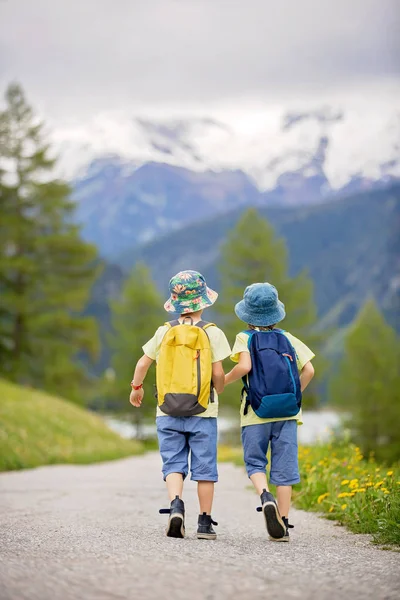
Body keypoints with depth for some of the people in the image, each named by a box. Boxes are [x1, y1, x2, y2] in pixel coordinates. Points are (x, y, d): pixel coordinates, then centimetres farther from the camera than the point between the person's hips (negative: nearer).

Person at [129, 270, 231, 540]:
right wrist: (217, 392, 13)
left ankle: (176, 503, -19)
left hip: (168, 413, 2)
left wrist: (136, 388, 27)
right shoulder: (212, 333, -5)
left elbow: (143, 363, 9)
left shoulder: (165, 332, 3)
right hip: (202, 412, -2)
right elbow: (218, 373, -8)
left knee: (174, 464, 6)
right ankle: (205, 522, 9)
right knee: (204, 467, 6)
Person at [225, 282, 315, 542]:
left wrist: (224, 380, 0)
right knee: (284, 466, 5)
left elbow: (244, 366, -17)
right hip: (287, 412, 2)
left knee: (255, 462, 10)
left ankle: (265, 496, -20)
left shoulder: (245, 337, 1)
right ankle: (283, 524, 3)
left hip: (256, 413, -2)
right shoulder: (288, 338, 9)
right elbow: (309, 370, 2)